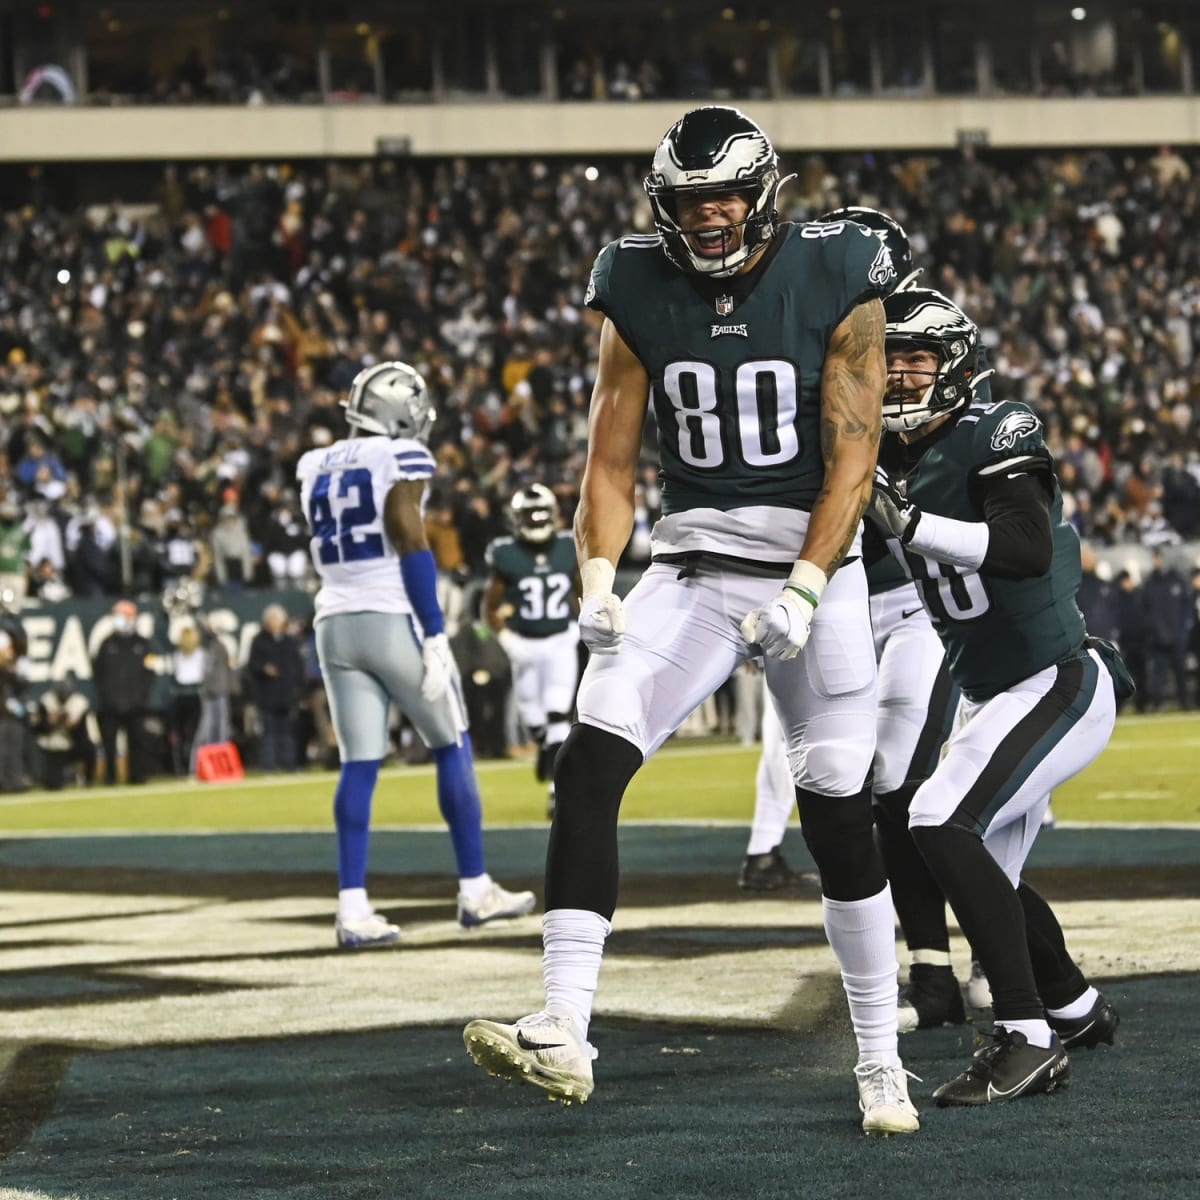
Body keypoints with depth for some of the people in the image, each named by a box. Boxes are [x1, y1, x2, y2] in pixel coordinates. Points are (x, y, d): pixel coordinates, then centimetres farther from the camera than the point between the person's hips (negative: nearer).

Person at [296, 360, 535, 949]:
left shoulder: (317, 468, 12)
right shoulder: (401, 460, -8)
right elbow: (412, 548, -14)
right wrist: (436, 638, -14)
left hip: (335, 624, 6)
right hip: (394, 620, -6)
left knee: (358, 766, 4)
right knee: (453, 749, 8)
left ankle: (353, 908, -4)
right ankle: (475, 890, 11)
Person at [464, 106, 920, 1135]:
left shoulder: (834, 286, -7)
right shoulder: (641, 299, 1)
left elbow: (851, 461, -9)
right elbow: (611, 463, 4)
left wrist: (804, 592, -19)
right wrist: (598, 580, -12)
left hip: (813, 562, -2)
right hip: (690, 571, 2)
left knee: (840, 820, 0)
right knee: (589, 761, -19)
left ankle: (880, 1059, 18)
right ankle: (563, 1033, -25)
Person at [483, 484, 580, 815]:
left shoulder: (569, 549, -2)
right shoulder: (507, 556, -8)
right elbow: (490, 607, 0)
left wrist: (579, 627, -4)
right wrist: (508, 641, -13)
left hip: (561, 643, 0)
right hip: (525, 646, 0)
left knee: (558, 717, -12)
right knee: (534, 721, 9)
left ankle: (558, 788, -12)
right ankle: (544, 745, 45)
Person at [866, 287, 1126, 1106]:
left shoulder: (997, 438, -18)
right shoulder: (888, 458, 5)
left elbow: (1030, 550, -34)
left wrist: (908, 523, -39)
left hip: (1062, 684, -9)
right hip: (990, 694, 9)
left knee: (942, 823, -24)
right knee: (986, 877, 16)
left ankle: (1028, 1035, -21)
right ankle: (1077, 1009, 40)